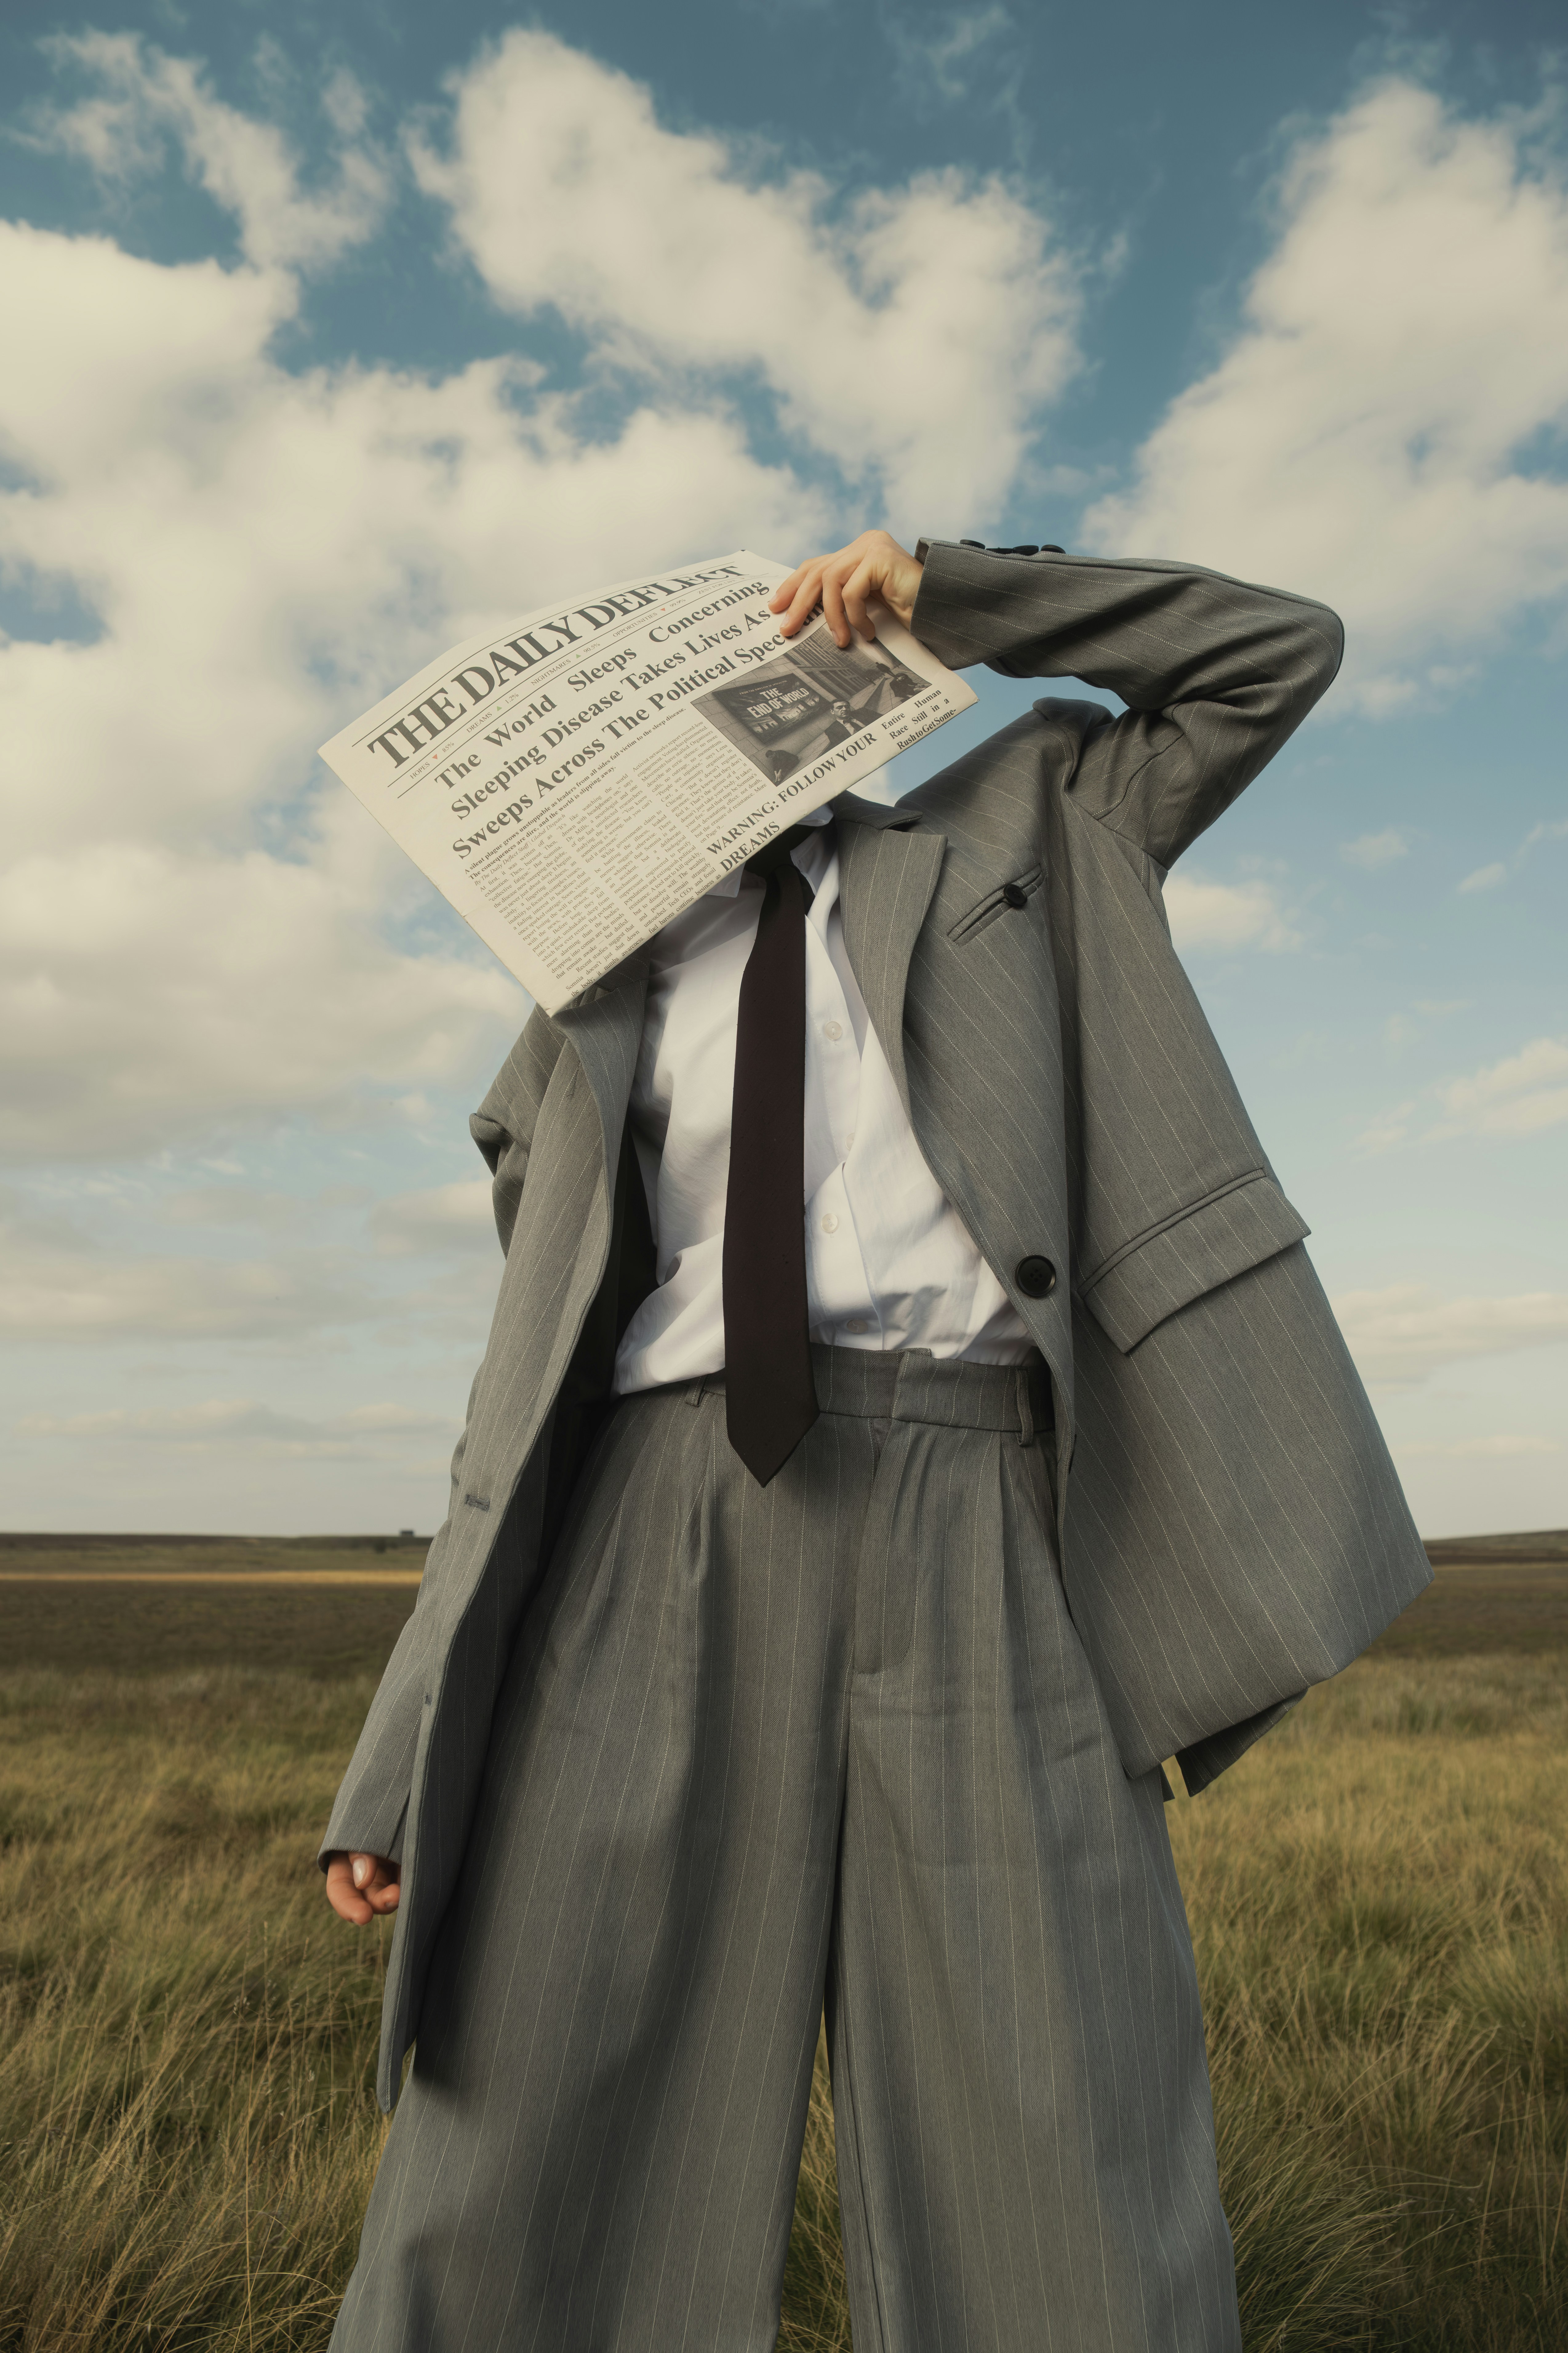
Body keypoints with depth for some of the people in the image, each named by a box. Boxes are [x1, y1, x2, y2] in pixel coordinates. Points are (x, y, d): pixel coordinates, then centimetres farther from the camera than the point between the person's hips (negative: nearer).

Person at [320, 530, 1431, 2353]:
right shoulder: (599, 1019, 20)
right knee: (519, 2201, 3)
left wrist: (941, 590, 16)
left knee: (1065, 2191, 1)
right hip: (661, 1527, 2)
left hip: (978, 1520, 0)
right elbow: (532, 1394, 17)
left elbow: (1277, 653, 20)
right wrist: (406, 1763, 11)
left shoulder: (1014, 833, 23)